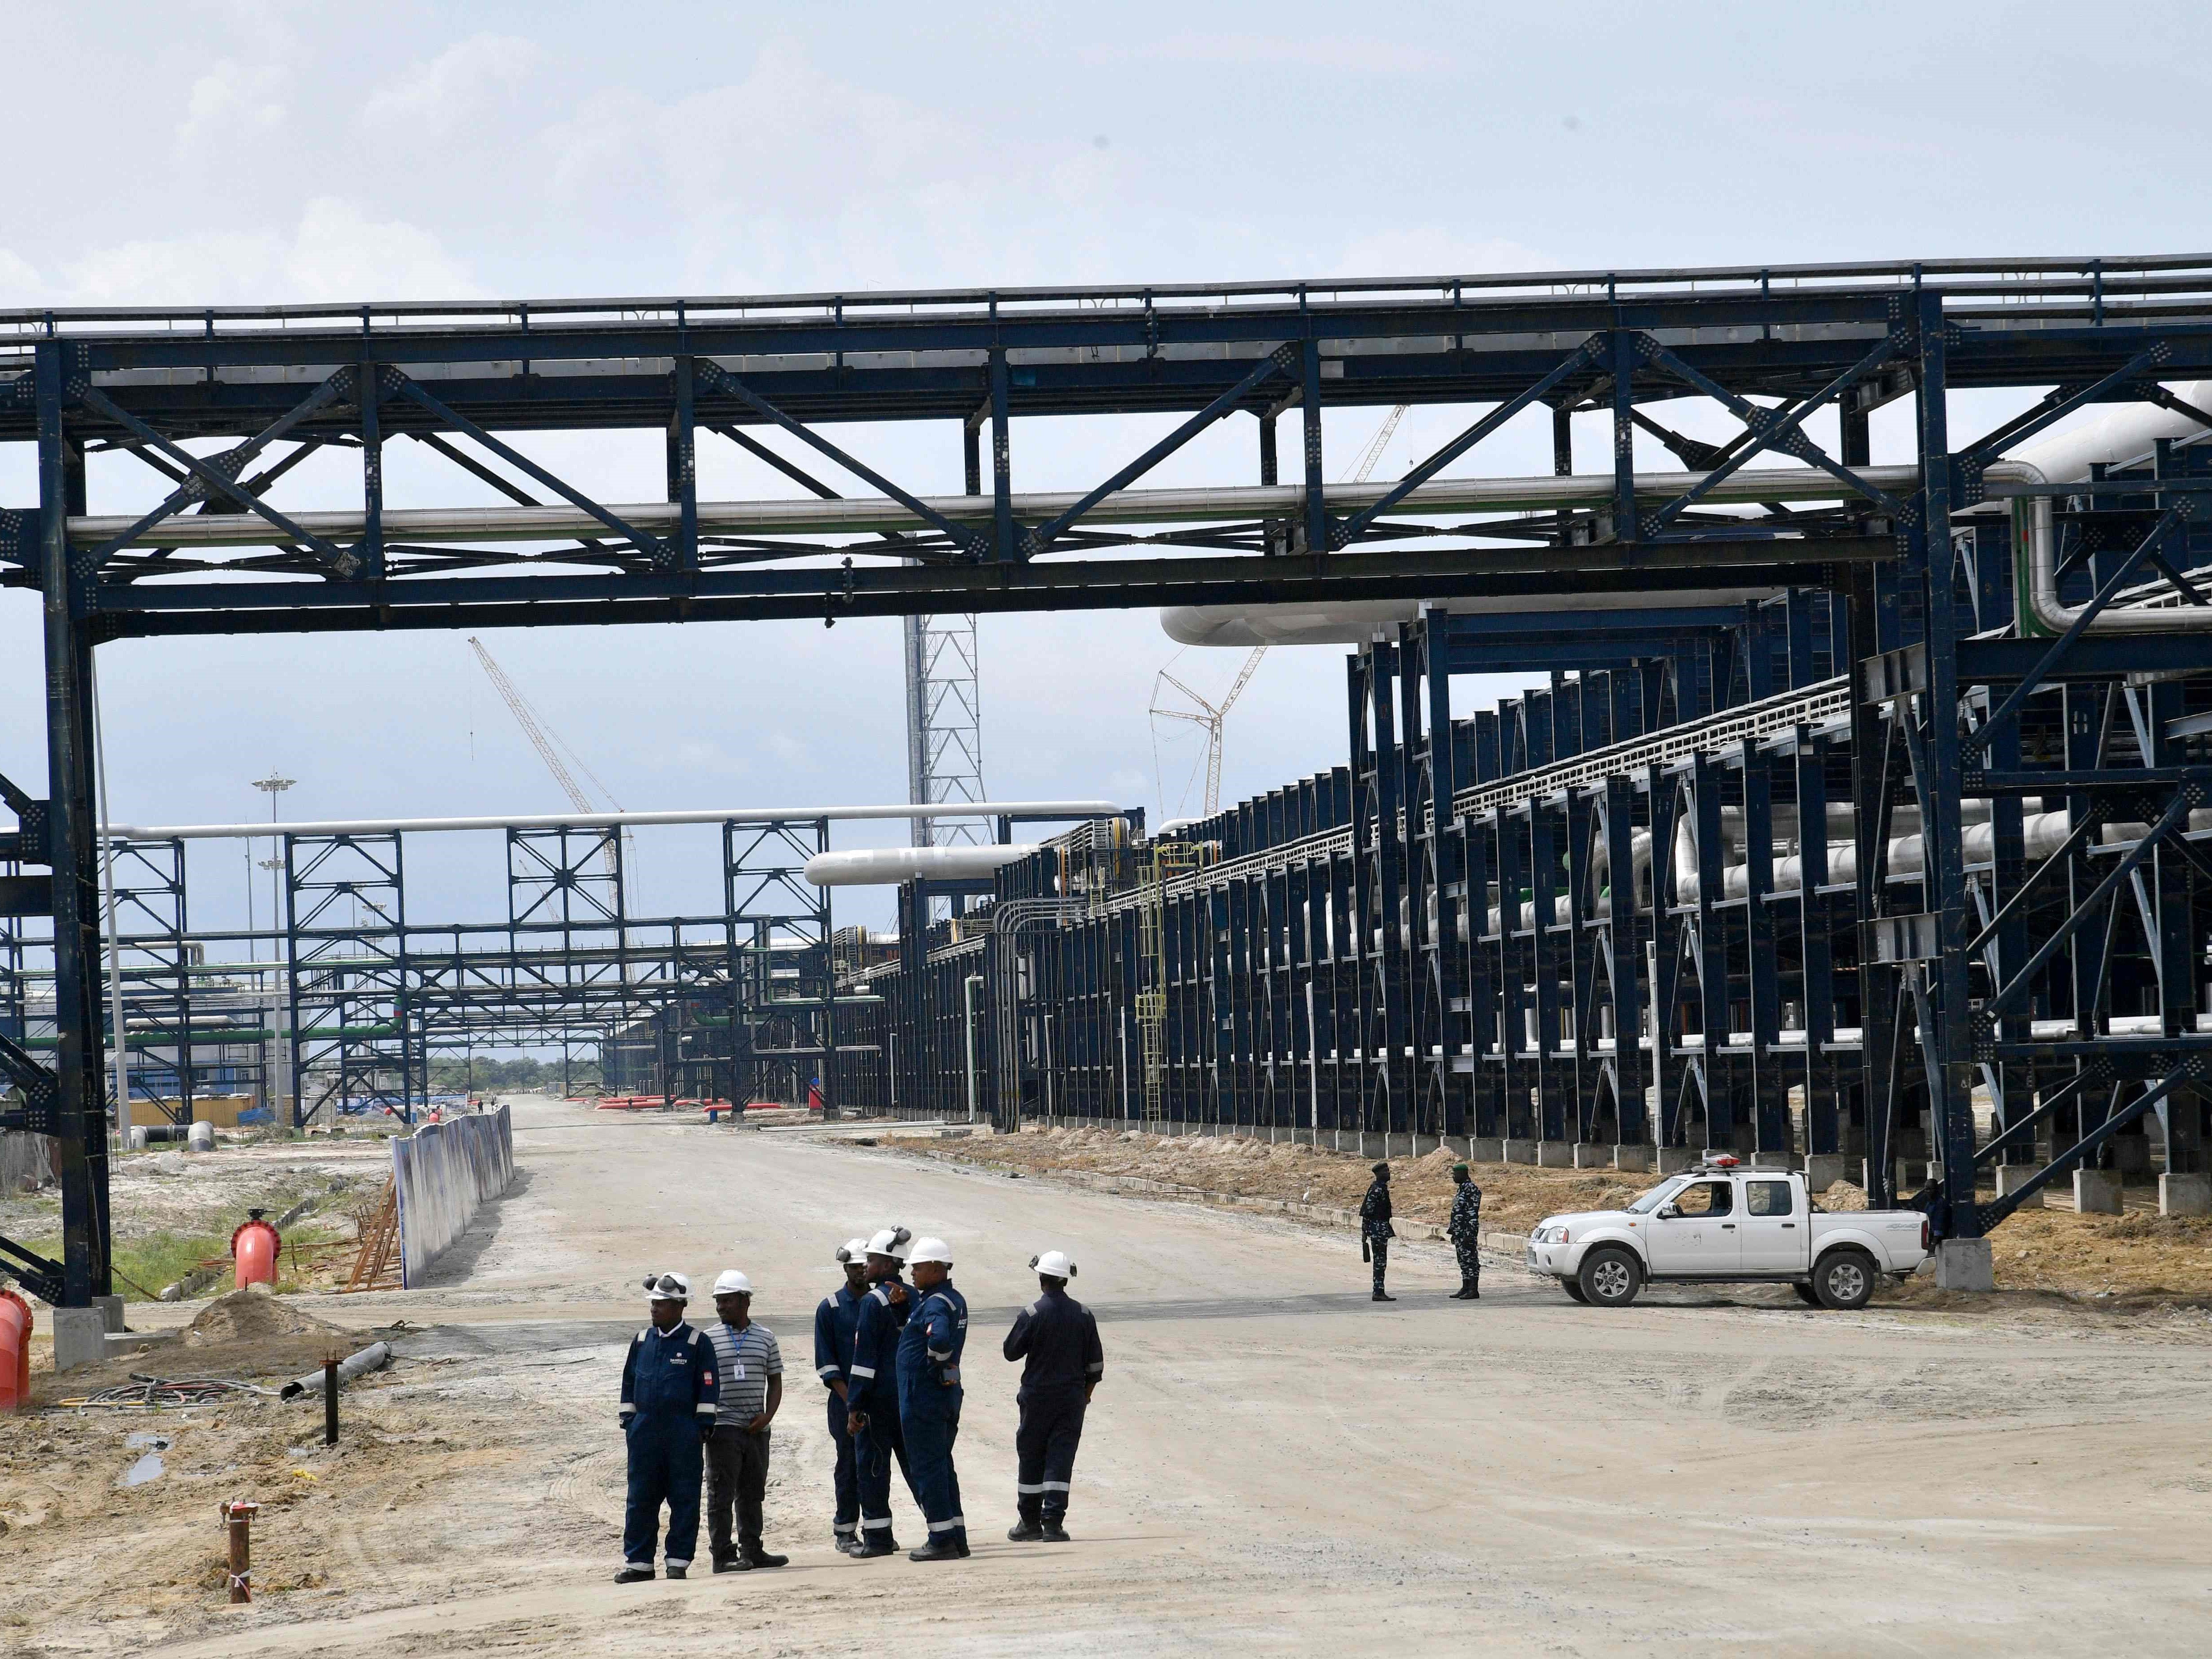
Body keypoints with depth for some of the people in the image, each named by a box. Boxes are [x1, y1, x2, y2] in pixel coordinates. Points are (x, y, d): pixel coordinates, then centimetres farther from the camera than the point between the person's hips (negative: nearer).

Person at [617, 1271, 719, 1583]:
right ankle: (639, 1562, 8)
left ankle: (679, 1562, 6)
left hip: (683, 1431, -4)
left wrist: (703, 1425, -5)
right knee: (641, 1498, 3)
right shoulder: (642, 1340, 12)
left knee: (684, 1498, 0)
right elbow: (629, 1382, 18)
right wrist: (628, 1420, 12)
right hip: (645, 1429, 4)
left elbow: (709, 1388, 0)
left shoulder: (698, 1343, 0)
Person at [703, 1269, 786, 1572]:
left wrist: (767, 1415, -3)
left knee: (753, 1491, 11)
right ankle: (723, 1555, -3)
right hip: (723, 1428, -3)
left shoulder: (766, 1338, 9)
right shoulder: (709, 1339, 1)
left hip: (757, 1429, 3)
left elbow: (775, 1381, 12)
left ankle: (752, 1550, 19)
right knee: (722, 1493, -5)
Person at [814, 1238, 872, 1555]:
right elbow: (827, 1363, -2)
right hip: (845, 1400, -3)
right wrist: (849, 1398, -11)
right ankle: (846, 1532, 5)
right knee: (849, 1466, 0)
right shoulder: (830, 1308, 0)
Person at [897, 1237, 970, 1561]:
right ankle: (957, 1537, 18)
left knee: (928, 1468, -3)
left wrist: (937, 1363, -19)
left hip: (923, 1397, -10)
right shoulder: (957, 1300, 13)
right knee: (943, 1467, 15)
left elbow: (939, 1338, -38)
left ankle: (942, 1540, -2)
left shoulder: (935, 1304, -18)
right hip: (949, 1395, 10)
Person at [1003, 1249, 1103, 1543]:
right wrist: (1086, 1394, 17)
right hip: (1072, 1398, 2)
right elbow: (1095, 1362, 6)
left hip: (1037, 1397, -2)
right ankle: (1054, 1522, -5)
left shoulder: (1031, 1315, -11)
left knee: (1030, 1457, 9)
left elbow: (1011, 1351, -2)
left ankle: (1030, 1522, 15)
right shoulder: (1083, 1315, 0)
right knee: (1061, 1458, 2)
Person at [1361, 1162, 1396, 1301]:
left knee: (1381, 1262, 11)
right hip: (1378, 1228, -10)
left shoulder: (1383, 1188, 16)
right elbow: (1367, 1211, -18)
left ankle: (1379, 1292, 14)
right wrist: (1364, 1232, -20)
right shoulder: (1377, 1189, -15)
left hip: (1382, 1228, 10)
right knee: (1380, 1261, -9)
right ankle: (1378, 1292, -10)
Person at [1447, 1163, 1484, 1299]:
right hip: (1460, 1232, 10)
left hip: (1467, 1231, -10)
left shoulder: (1471, 1190, -14)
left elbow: (1473, 1213, -19)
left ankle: (1474, 1290, -8)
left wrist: (1470, 1234, -22)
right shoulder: (1462, 1189, 17)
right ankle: (1466, 1288, 17)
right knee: (1463, 1260, 12)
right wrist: (1454, 1232, 23)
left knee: (1470, 1259, -8)